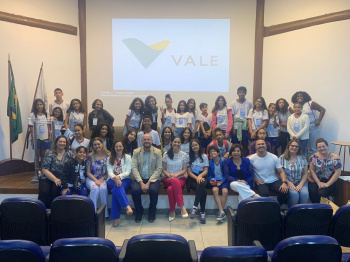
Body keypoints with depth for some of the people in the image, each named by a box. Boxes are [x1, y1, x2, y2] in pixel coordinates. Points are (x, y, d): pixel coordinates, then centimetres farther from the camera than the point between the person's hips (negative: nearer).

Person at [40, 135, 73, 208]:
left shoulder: (69, 154, 5)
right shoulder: (50, 154, 0)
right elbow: (45, 170, -5)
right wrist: (55, 179, -15)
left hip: (60, 179, 1)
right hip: (47, 178, 0)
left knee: (55, 191, -27)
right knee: (44, 192, -26)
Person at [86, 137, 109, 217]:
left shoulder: (108, 155, 5)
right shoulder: (90, 156, 6)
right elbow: (88, 172, 4)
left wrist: (102, 179, -11)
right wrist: (96, 180, -12)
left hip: (104, 179, 0)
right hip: (91, 179, 0)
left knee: (103, 188, -32)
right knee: (95, 188, -32)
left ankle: (105, 213, -18)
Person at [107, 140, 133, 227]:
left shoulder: (128, 157, 10)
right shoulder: (110, 158, 15)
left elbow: (128, 172, 0)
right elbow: (109, 172, 0)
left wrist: (119, 176, -19)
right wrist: (115, 178, -23)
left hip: (124, 179, -1)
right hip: (112, 180, 1)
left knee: (117, 189, -34)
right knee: (117, 186, -37)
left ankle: (116, 217, -36)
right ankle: (127, 207, -51)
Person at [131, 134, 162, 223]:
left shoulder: (157, 152, 1)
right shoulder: (136, 152, 5)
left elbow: (159, 169, -4)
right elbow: (134, 168, -3)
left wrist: (149, 182, -15)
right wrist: (141, 182, -16)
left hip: (152, 178, -1)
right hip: (139, 178, 1)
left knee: (154, 190, -30)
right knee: (135, 190, -27)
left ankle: (152, 212, -4)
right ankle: (139, 212, -2)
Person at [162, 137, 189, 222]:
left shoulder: (184, 155, 9)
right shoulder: (166, 154, 10)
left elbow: (184, 170, 4)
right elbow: (164, 169, 9)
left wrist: (176, 174, -15)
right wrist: (169, 175, -13)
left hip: (180, 179, 0)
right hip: (168, 179, 0)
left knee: (170, 189, -36)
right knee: (175, 181, -39)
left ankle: (172, 211, -28)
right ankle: (182, 207, -40)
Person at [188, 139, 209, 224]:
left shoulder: (204, 156, 15)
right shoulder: (189, 157, 11)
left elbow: (206, 170, 6)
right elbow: (189, 171, 3)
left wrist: (200, 176, -16)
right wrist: (196, 178, -16)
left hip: (202, 177, 1)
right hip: (192, 178, -1)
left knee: (202, 184, -38)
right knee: (203, 190, -33)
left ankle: (194, 207, -38)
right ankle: (202, 212, -30)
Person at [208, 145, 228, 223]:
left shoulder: (223, 161, 1)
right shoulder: (210, 163, 8)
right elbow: (209, 175, 13)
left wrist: (221, 181, -12)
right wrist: (211, 180, -8)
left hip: (223, 181, -1)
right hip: (214, 181, 1)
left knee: (225, 191, -32)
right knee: (215, 190, -31)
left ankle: (220, 212, -22)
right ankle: (222, 212, -32)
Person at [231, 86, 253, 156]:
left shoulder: (249, 103, 4)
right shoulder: (234, 103, 3)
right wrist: (233, 129, -4)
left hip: (246, 127, 0)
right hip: (236, 127, 0)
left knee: (245, 145, 5)